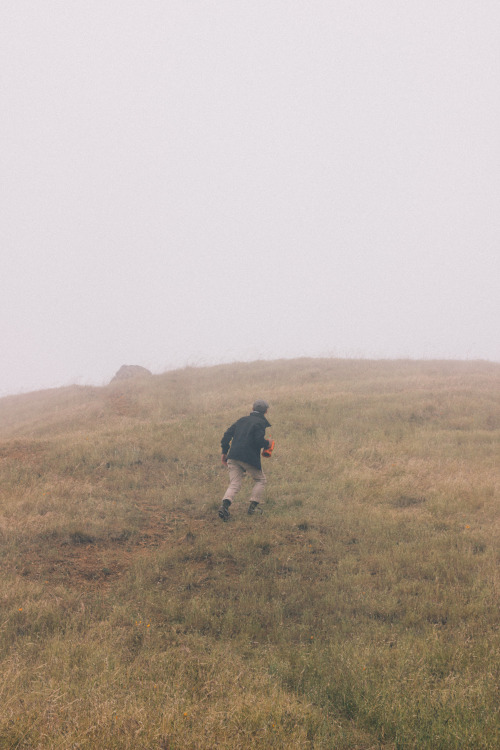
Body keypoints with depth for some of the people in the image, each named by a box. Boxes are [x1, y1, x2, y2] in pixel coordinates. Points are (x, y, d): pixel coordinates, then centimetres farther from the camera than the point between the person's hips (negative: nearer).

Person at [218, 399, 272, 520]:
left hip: (233, 457, 5)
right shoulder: (260, 423, 0)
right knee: (260, 479, 18)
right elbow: (259, 440, -15)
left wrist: (224, 452, 19)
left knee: (234, 484, 4)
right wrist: (267, 444, 7)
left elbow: (227, 434, 15)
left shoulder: (242, 420, 20)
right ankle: (253, 506, 7)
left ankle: (225, 505, -21)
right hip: (249, 458, -5)